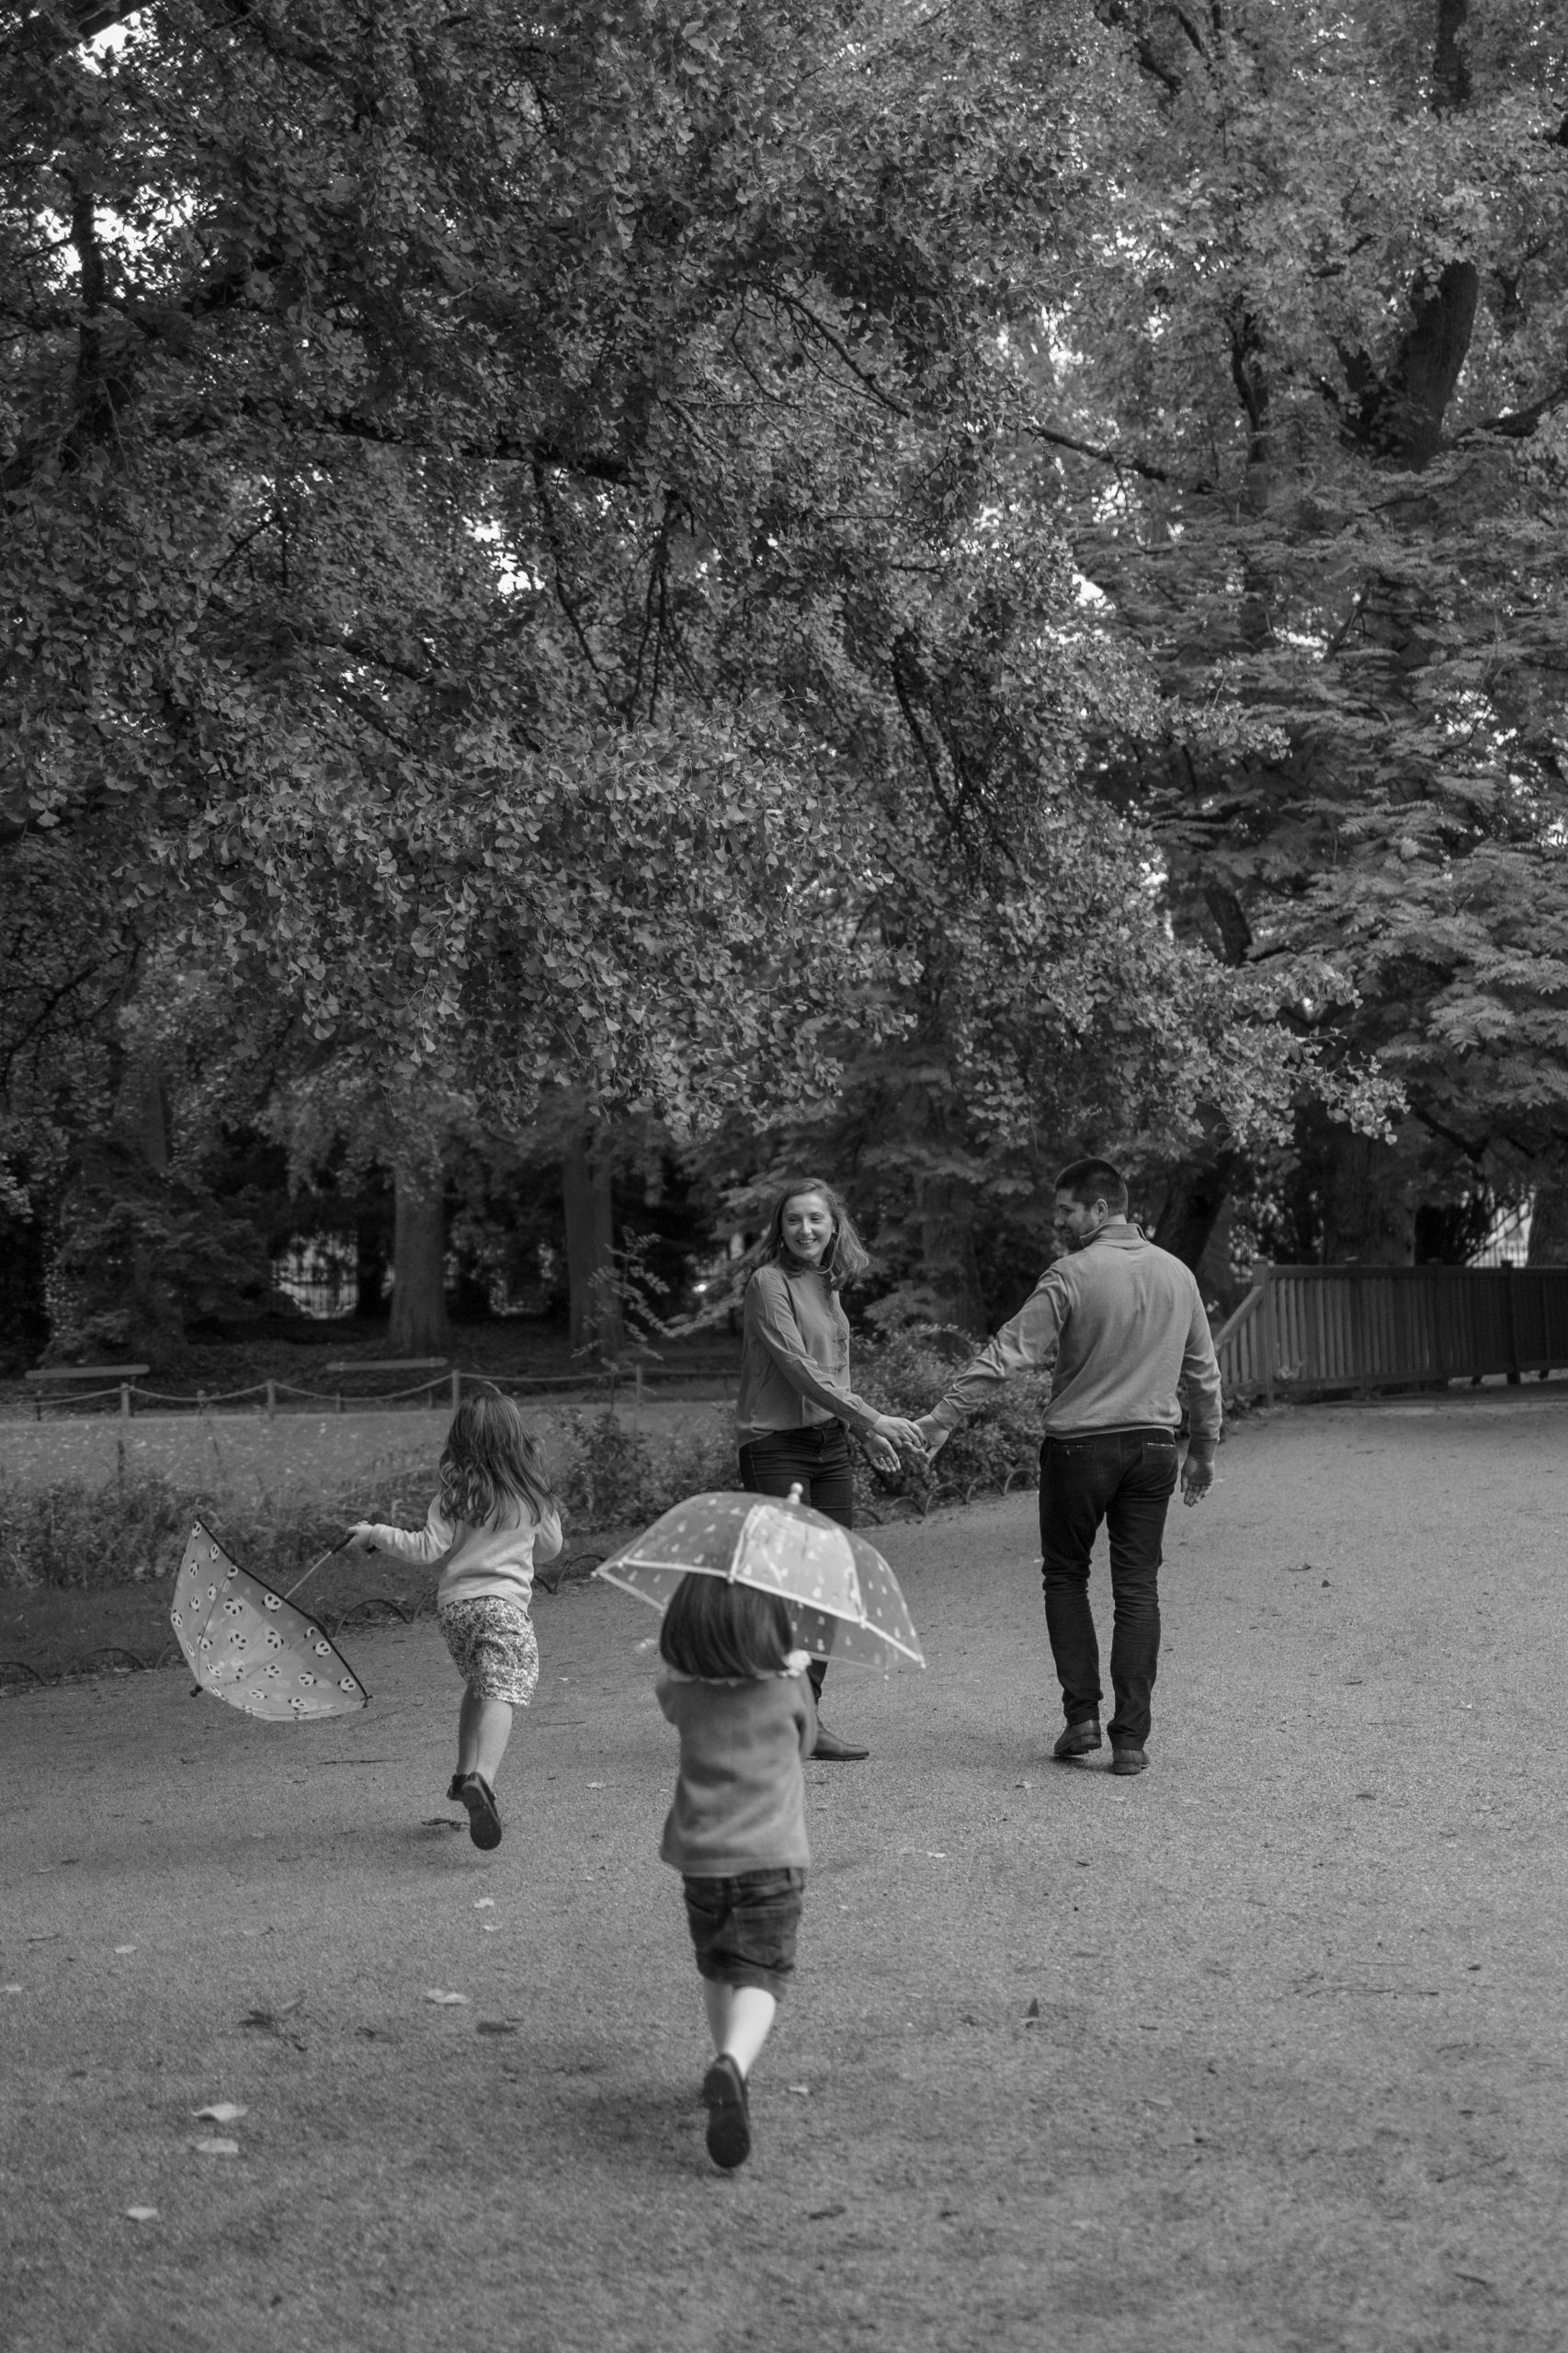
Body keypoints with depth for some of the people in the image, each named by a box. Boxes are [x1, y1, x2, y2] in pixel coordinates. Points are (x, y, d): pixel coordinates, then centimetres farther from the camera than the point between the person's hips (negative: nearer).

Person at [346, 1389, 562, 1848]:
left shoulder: (454, 1494, -1)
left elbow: (428, 1548, -7)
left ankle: (465, 1775, 23)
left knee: (477, 1686, 24)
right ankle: (482, 1779, -38)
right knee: (501, 1692, -16)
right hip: (504, 1604, -3)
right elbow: (550, 1547, 16)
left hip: (452, 1603, 3)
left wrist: (375, 1534, 5)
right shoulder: (532, 1494, 3)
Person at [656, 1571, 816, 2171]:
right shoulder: (788, 1686, -8)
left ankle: (729, 2064, 32)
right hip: (771, 1855, -3)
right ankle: (732, 2065, -32)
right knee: (760, 1976, -7)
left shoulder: (684, 1690, -3)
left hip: (699, 1855, 3)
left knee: (715, 1968, 23)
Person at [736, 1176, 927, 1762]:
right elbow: (799, 1369, -18)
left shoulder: (828, 1285, 14)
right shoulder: (769, 1283, -10)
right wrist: (873, 1418, -21)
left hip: (830, 1445, 8)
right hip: (776, 1446, -8)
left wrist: (867, 1431, 13)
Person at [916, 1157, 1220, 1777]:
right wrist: (1204, 1449, 24)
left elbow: (1005, 1354, -15)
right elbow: (1203, 1372, 14)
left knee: (1065, 1578, 13)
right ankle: (1130, 1738, 4)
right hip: (1152, 1447, 4)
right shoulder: (1177, 1274, 6)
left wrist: (942, 1417, -12)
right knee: (1137, 1589, 6)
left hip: (1078, 1446, -4)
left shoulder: (1071, 1276, -11)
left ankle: (1082, 1715, 6)